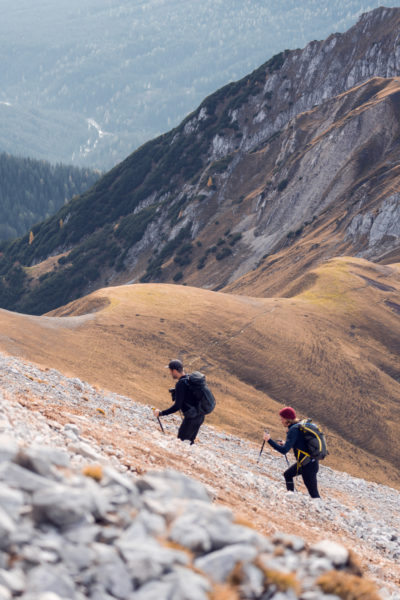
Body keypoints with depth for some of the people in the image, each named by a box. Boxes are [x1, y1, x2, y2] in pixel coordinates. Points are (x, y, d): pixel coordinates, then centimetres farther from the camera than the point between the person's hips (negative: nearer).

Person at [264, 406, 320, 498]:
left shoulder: (293, 430, -20)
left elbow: (284, 450, -26)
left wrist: (269, 440, -18)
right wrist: (285, 444, 15)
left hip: (308, 466, -10)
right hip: (311, 461, 10)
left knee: (313, 493, -4)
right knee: (287, 474, 28)